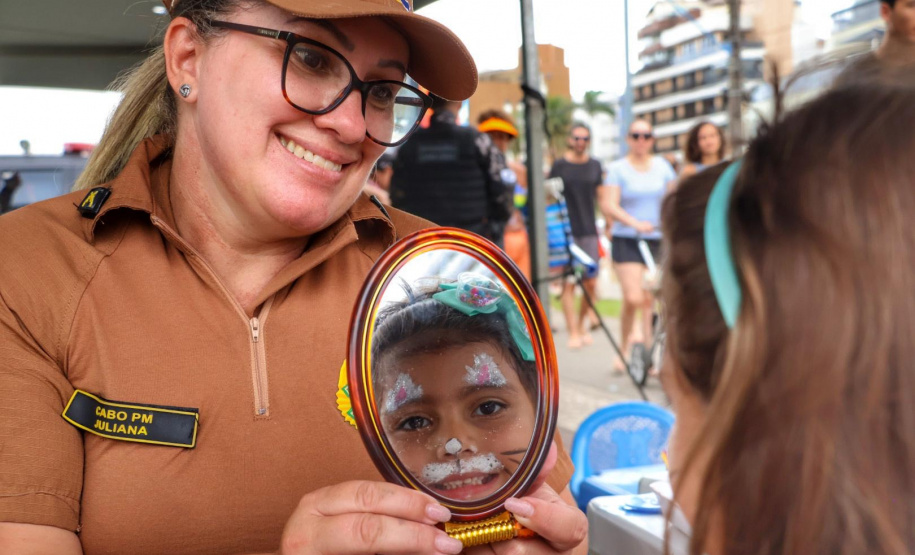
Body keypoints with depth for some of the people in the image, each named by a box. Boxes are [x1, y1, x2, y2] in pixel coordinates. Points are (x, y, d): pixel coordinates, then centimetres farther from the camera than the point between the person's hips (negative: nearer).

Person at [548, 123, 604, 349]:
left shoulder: (595, 166, 10)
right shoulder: (559, 165, 1)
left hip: (589, 230, 3)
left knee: (591, 283, 2)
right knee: (568, 283, -7)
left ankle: (581, 324, 23)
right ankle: (573, 332, -1)